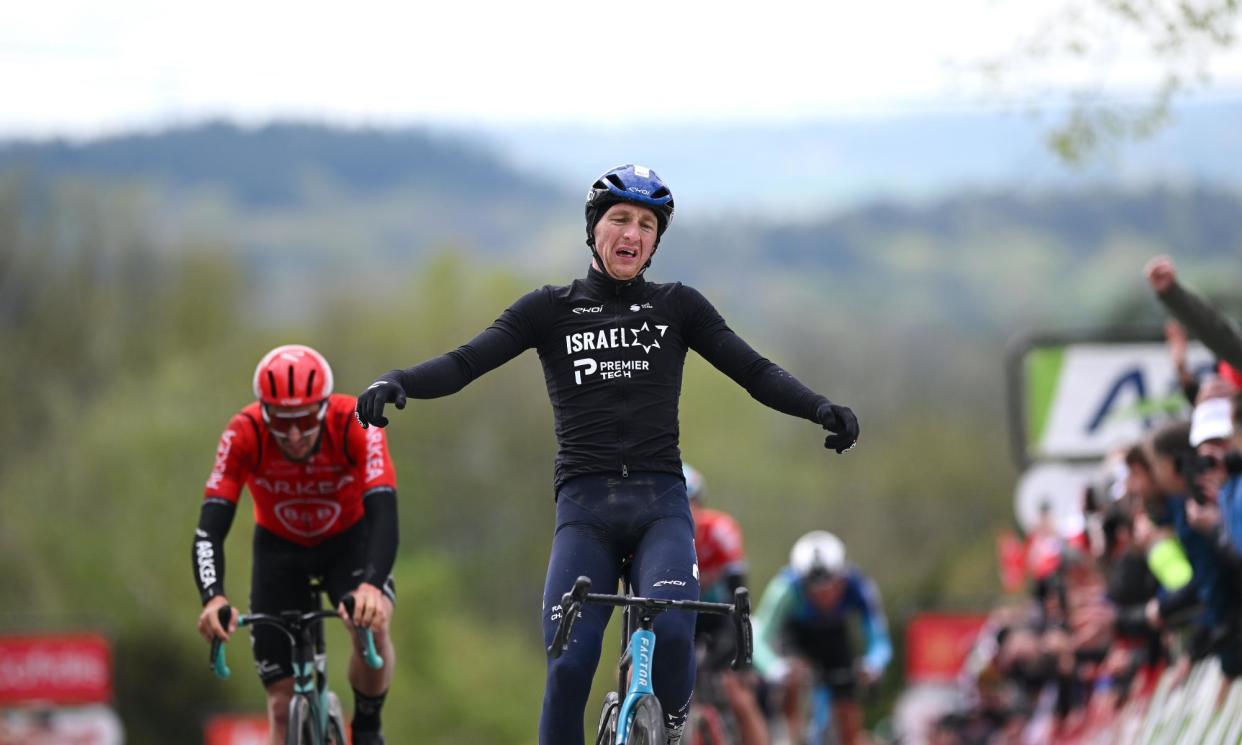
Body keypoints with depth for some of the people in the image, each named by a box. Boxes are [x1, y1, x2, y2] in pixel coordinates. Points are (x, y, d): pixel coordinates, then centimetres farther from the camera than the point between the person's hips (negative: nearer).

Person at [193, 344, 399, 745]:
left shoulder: (355, 424, -33)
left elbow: (383, 514, -41)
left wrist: (371, 585, -59)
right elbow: (210, 528, -34)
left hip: (349, 540, -1)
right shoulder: (244, 434, -31)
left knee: (372, 626, -32)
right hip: (280, 549, 1)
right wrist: (213, 597, -52)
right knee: (283, 705, -5)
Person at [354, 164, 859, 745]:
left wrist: (821, 408, -15)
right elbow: (466, 363, -1)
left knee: (671, 631, -26)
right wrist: (394, 382, -21)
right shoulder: (551, 309, 9)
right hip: (584, 506, 0)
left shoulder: (677, 306, 11)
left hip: (661, 503, 0)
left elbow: (756, 372, 4)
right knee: (568, 663, -16)